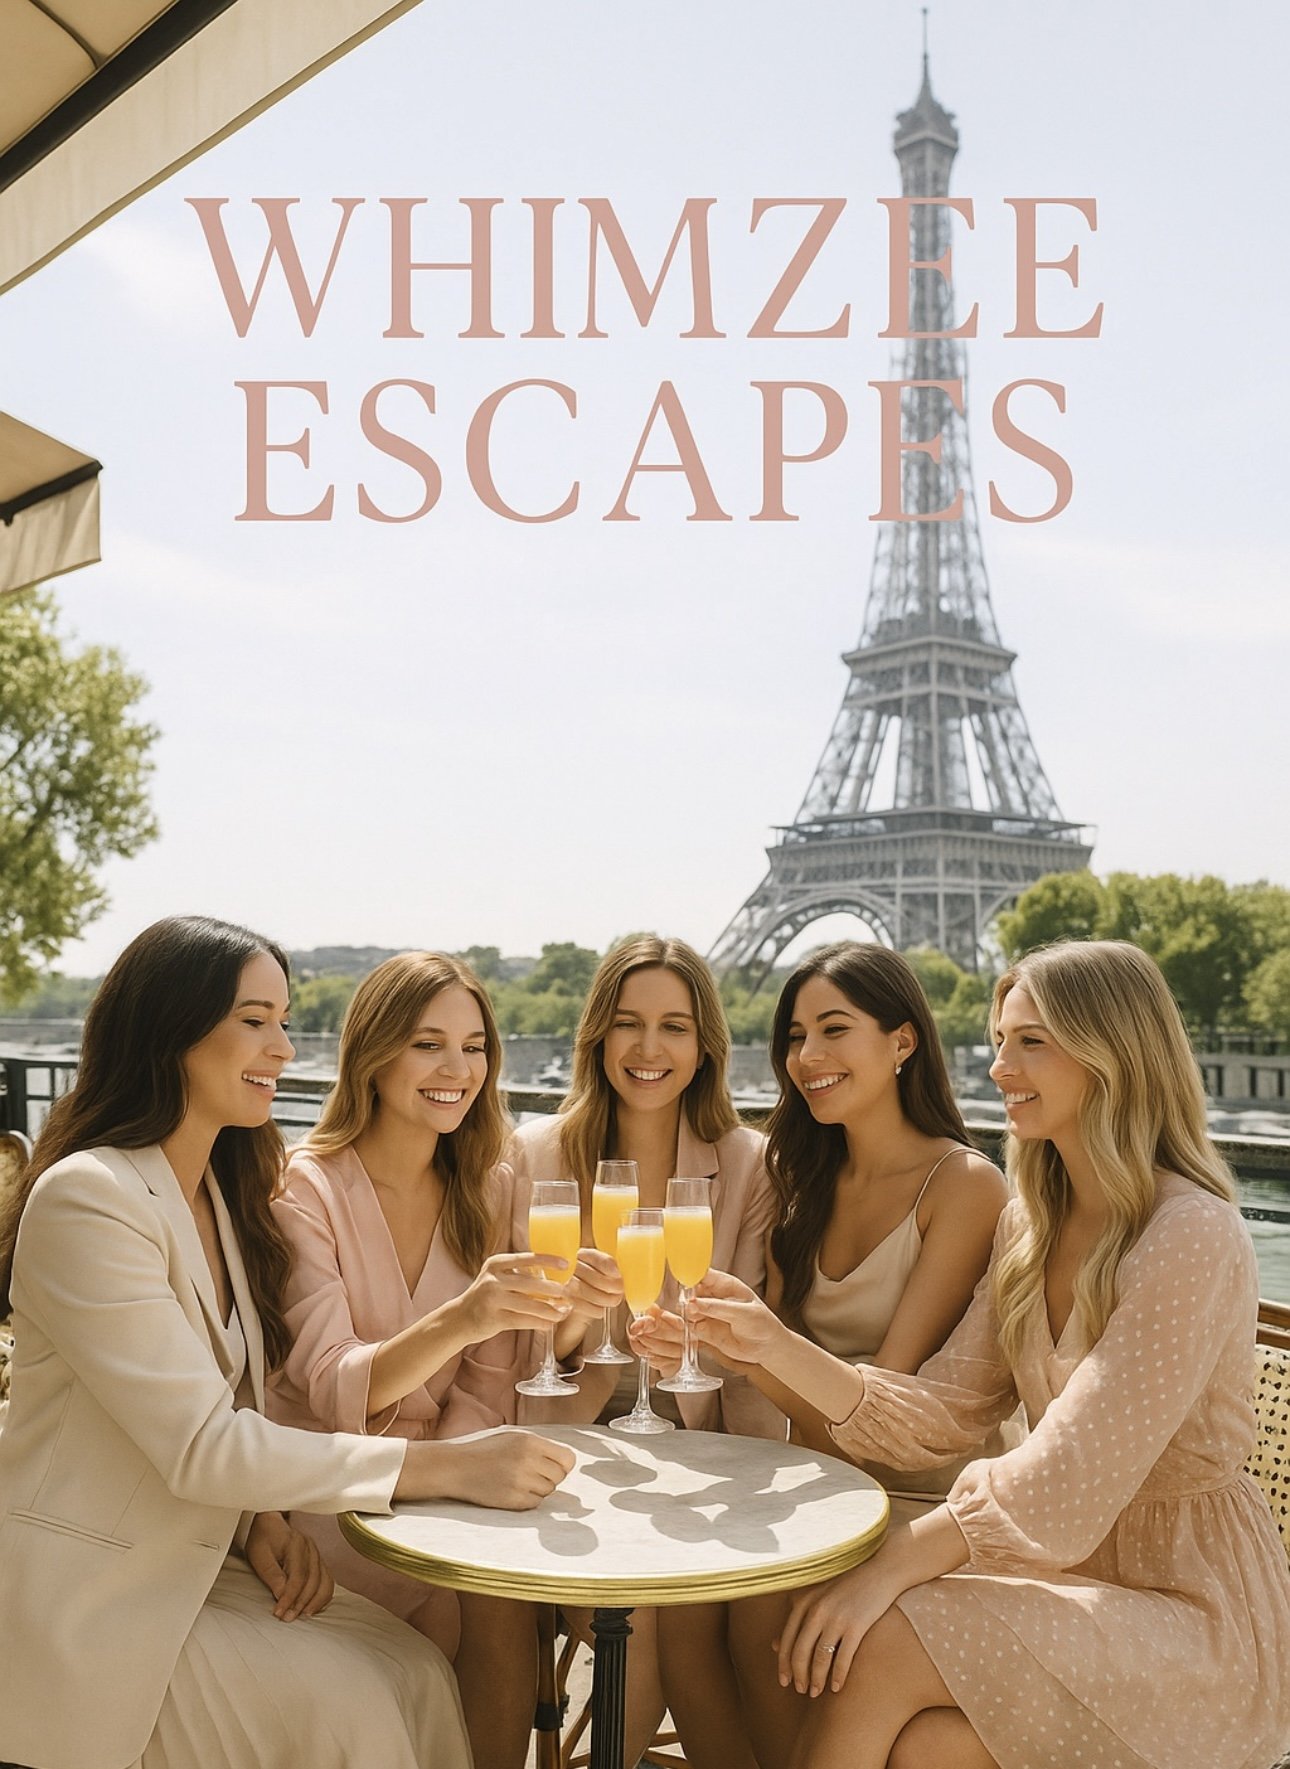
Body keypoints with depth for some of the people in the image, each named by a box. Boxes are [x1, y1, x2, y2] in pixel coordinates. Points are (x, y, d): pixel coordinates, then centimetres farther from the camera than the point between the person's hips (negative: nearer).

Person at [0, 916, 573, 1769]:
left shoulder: (225, 1186, 6)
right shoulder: (86, 1199, -21)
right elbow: (200, 1444, -25)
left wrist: (266, 1514, -10)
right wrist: (451, 1467, -26)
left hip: (194, 1559, 7)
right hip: (86, 1593, -7)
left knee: (417, 1674, -11)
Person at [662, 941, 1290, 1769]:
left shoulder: (1191, 1237, -20)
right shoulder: (1032, 1227, 5)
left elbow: (1071, 1473, -26)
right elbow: (944, 1414, -3)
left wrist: (889, 1568, -28)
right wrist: (776, 1344, -14)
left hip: (1194, 1608, -5)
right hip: (1075, 1574, 6)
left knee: (883, 1646, -23)